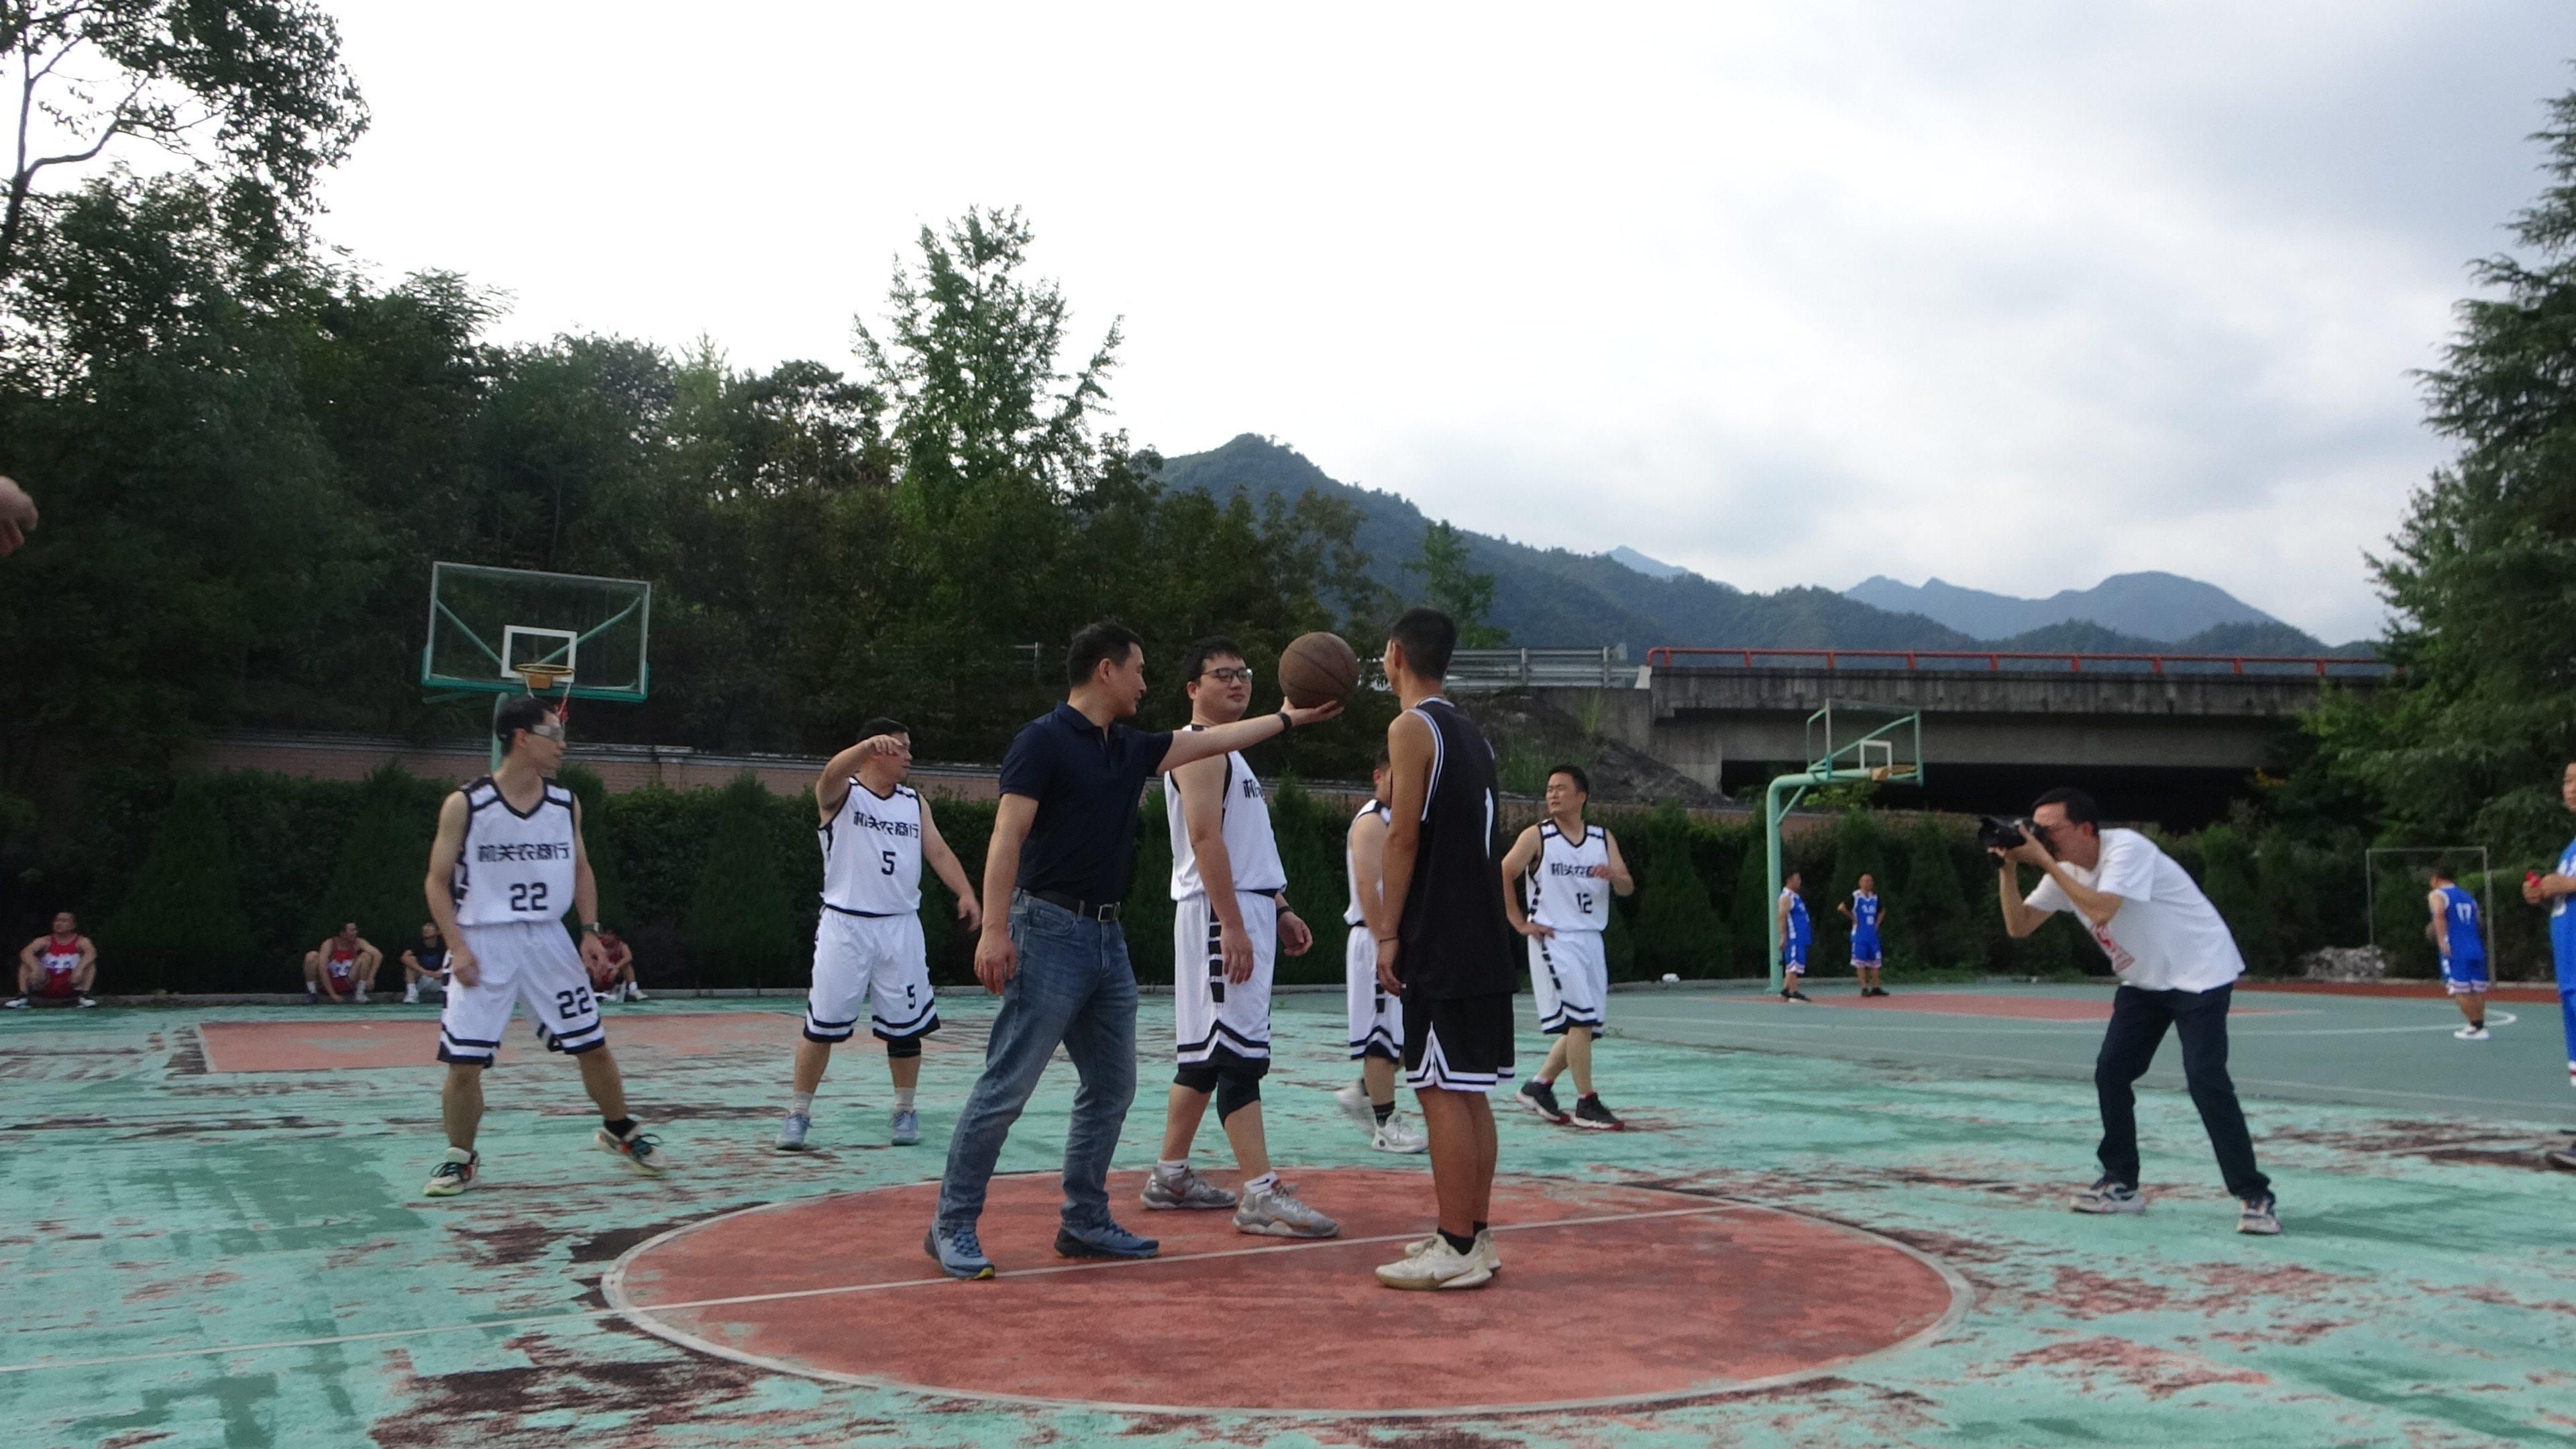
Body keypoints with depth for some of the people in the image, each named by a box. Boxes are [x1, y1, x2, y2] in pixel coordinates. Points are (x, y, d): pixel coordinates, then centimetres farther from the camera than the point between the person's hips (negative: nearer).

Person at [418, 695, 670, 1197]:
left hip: (548, 939, 4)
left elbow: (580, 871, 12)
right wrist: (457, 947, -14)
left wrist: (590, 931, 1)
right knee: (463, 1062, -4)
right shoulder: (465, 805, -9)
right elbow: (437, 882, -5)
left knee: (593, 1046, 8)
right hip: (484, 943, -3)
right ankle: (459, 1159, 16)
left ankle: (621, 1132, 28)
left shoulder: (565, 804, 3)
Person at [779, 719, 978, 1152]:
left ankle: (905, 1112, 21)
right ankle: (798, 1114, 11)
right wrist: (869, 744, -44)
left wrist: (966, 894, -13)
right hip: (845, 925, -4)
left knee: (905, 1026, 6)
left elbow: (938, 851, 5)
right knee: (823, 1024, -1)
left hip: (901, 926, 4)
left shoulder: (915, 803, 12)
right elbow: (832, 773, -24)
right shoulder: (840, 795, -1)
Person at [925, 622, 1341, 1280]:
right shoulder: (1043, 739, -9)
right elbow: (1007, 838, -16)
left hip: (1107, 935, 9)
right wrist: (994, 929, -24)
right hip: (1050, 929, -9)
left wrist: (1291, 717, 27)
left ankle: (1085, 1222, 21)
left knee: (1111, 1087, 11)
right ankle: (952, 1227, 2)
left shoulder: (1131, 749, 14)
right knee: (1006, 1087, -7)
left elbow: (1212, 739, 24)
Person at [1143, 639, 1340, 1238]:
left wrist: (1279, 910, 20)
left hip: (1247, 911, 10)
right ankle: (1261, 1195, -14)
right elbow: (1205, 837, -20)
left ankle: (1170, 1176, 20)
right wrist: (1233, 925, -25)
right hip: (1219, 914, -10)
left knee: (1204, 1051, 13)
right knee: (1237, 1051, -12)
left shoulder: (1229, 753, 22)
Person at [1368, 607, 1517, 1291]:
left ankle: (1457, 1250, -4)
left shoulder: (1412, 728, -8)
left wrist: (1388, 934, -12)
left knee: (1443, 1090, -6)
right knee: (1468, 1090, 12)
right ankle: (1475, 1235, 17)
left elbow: (1403, 838, -15)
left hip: (1438, 942, -9)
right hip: (1483, 937, 9)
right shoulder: (1470, 733, 17)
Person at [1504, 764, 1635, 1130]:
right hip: (1553, 939, -6)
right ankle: (1586, 1103, -4)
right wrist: (1521, 923, -7)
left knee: (1587, 1024, 8)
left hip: (1591, 939, 6)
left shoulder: (1603, 838, 10)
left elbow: (1627, 887, 6)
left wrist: (1614, 876, -16)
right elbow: (1503, 876, -5)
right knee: (1580, 1020, -12)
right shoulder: (1536, 836, -4)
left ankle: (1539, 1085, 22)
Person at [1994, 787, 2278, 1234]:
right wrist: (2009, 868, -16)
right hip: (2145, 981, 8)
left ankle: (2255, 1197, -11)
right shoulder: (2064, 869, -2)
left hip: (2200, 974, -8)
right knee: (2110, 1074, 1)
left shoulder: (2126, 848, -26)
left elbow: (2100, 910, -39)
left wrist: (2043, 861, -34)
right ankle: (2120, 1184, 13)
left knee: (2205, 1080, -18)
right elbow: (2019, 927, -3)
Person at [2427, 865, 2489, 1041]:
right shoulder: (2468, 897, 20)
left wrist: (2441, 939, -23)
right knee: (2477, 990, 10)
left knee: (2459, 990, -3)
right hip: (2476, 948, 7)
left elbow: (2439, 914, -21)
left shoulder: (2436, 895, -1)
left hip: (2455, 951, -7)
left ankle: (2475, 1026, -4)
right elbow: (2478, 922, 21)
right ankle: (2480, 1025, 12)